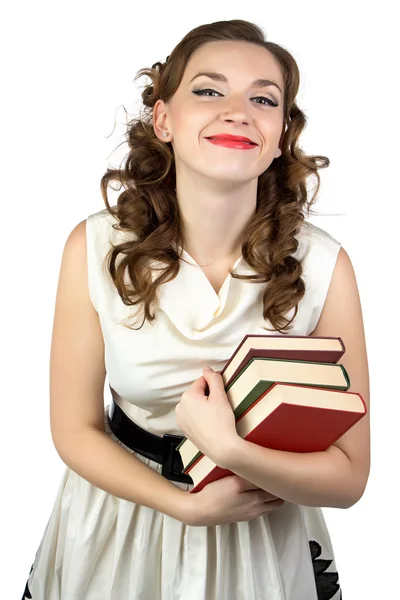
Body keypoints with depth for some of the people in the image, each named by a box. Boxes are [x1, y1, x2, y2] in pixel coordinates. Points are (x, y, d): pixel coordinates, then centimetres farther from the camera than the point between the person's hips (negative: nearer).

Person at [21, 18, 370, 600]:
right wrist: (189, 505, -20)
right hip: (118, 526, 1)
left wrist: (228, 447, -30)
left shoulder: (323, 264, -21)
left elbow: (349, 475, -15)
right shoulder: (95, 247, -18)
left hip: (265, 540, 0)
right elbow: (75, 429, -10)